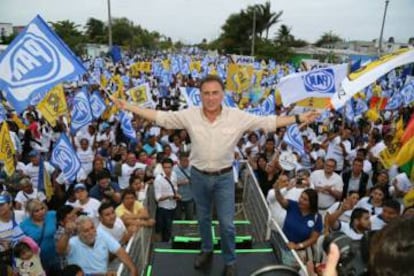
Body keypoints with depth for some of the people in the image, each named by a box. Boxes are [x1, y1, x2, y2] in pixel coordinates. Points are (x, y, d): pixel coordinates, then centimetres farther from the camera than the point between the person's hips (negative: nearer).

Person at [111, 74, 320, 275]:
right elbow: (159, 117, -6)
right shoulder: (189, 115, -11)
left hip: (224, 177, -1)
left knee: (226, 223, 7)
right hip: (199, 176, 2)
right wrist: (128, 106, -8)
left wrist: (298, 119, -16)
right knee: (203, 217, 21)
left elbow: (267, 121, -11)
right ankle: (207, 251, 47)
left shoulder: (237, 117, -13)